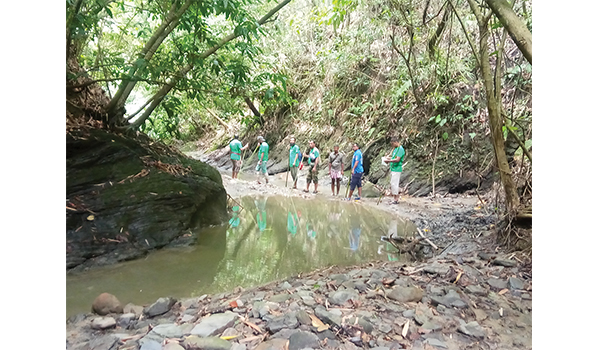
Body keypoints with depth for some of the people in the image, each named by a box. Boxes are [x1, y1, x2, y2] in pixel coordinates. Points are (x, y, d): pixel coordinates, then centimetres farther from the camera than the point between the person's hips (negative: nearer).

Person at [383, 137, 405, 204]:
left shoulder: (400, 149, -15)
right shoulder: (395, 149, 16)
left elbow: (397, 160, -23)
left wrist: (389, 160, -18)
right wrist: (389, 158, 9)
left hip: (396, 169, -10)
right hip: (393, 169, 10)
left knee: (394, 184, -8)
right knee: (392, 183, 13)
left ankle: (395, 200, -3)